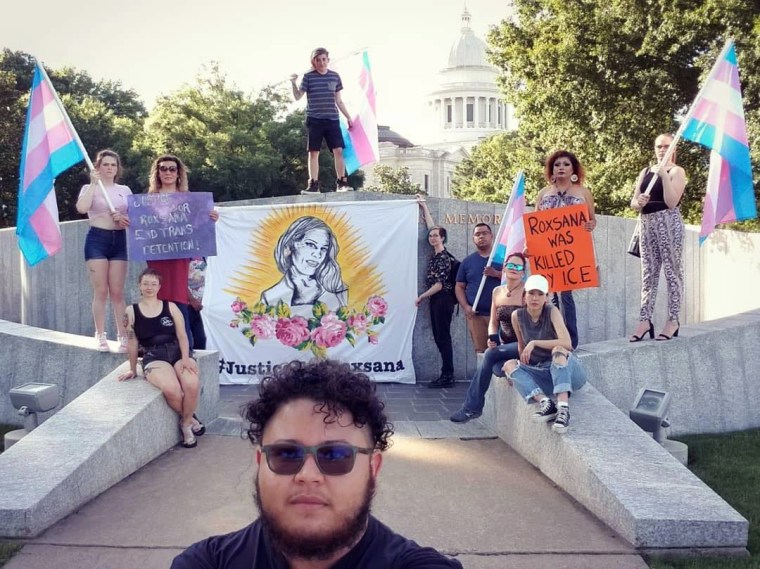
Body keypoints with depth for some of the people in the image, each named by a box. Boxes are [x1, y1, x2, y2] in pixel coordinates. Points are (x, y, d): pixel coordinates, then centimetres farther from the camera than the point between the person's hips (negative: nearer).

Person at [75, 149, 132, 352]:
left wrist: (123, 218, -10)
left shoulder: (125, 190, 15)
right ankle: (100, 336, 4)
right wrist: (94, 183, -10)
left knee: (117, 292, 1)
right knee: (100, 292, -4)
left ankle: (122, 336, 3)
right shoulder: (90, 188, 5)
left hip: (119, 240, 2)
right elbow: (81, 208, -16)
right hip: (97, 239, -2)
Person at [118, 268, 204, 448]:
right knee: (171, 389, -34)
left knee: (192, 384, -31)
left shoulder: (170, 306, 10)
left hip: (178, 352, 2)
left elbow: (182, 335, 4)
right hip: (153, 356, -1)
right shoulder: (131, 311, 8)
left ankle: (186, 422, -3)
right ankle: (190, 419, -3)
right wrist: (133, 370, 14)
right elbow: (132, 343, 11)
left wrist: (185, 358, -11)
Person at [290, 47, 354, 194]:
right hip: (314, 120, -2)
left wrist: (349, 118, 14)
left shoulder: (335, 76, 10)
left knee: (338, 150, -6)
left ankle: (342, 183, 1)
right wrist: (293, 83, -18)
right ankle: (313, 185, 3)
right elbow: (298, 97, -1)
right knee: (313, 152, -1)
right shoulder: (308, 77, 2)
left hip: (332, 120, 2)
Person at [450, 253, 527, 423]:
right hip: (504, 345, 5)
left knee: (490, 355, -25)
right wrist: (492, 337, -5)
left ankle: (472, 407, -17)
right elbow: (493, 322, 16)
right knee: (497, 368, -29)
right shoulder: (497, 291, 11)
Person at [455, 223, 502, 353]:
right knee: (480, 351, 3)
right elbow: (459, 286, 12)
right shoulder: (467, 261, 13)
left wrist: (496, 273, -17)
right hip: (476, 314, 2)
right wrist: (465, 307, -4)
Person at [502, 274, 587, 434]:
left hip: (569, 372, -4)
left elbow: (567, 343, -26)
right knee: (509, 365, -14)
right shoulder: (517, 316, -2)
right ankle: (544, 402, -34)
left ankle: (563, 408, -46)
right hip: (543, 375, 4)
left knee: (558, 350, -33)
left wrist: (534, 343, -27)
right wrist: (517, 373, 6)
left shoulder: (552, 312, -13)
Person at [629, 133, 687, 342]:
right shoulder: (645, 172, 17)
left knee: (672, 271, -3)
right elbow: (633, 202, 11)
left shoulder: (677, 171, 1)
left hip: (669, 222, -5)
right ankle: (645, 320, 2)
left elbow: (671, 202, -13)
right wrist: (639, 202, -12)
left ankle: (673, 320, 0)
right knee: (648, 273, 3)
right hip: (647, 223, 5)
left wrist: (664, 175, -16)